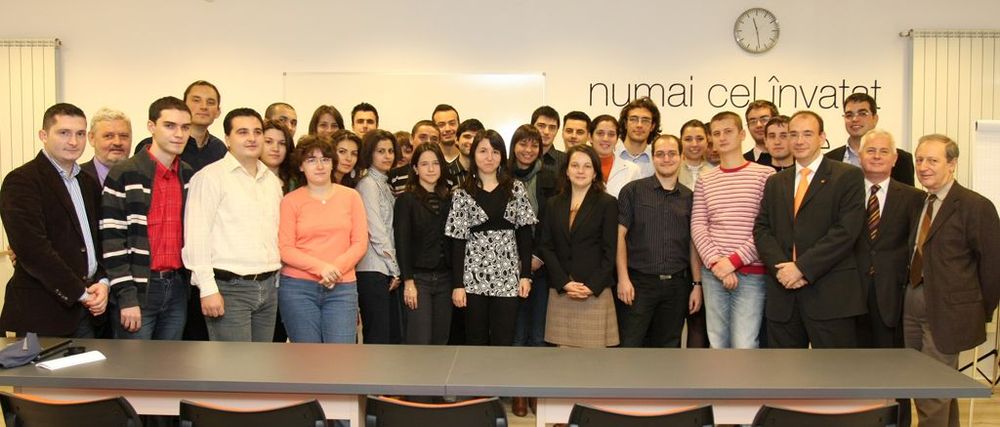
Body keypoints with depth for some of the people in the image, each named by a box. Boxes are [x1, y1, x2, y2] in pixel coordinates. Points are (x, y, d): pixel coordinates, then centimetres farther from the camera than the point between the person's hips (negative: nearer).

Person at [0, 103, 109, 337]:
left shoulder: (89, 183, 13)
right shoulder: (21, 181, -10)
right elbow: (31, 249, -18)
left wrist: (102, 282, -3)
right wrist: (81, 293, -15)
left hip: (86, 311, 6)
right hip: (41, 314, -6)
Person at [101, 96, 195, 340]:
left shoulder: (190, 177, 8)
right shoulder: (124, 176, -8)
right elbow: (112, 241, -11)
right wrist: (126, 297, -15)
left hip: (177, 288, 5)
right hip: (138, 288, -5)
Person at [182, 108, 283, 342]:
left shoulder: (273, 181, 14)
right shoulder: (211, 176, -6)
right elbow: (196, 236, -11)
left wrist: (276, 280, 12)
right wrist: (208, 289, -15)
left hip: (268, 287, 6)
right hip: (229, 287, -6)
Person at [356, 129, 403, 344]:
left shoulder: (385, 184, 18)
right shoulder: (368, 184, -6)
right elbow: (375, 230, -12)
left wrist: (395, 270, 10)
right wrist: (394, 268, -7)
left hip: (389, 271, 8)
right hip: (373, 270, -8)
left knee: (395, 336, 9)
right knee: (378, 337, -6)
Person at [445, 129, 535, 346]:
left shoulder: (516, 189, 5)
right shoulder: (462, 194, 2)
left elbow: (524, 233, 5)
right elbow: (457, 241, -1)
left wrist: (525, 275, -2)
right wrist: (457, 284, -6)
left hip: (508, 276, 1)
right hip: (474, 276, 0)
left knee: (503, 341, 2)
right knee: (476, 340, 9)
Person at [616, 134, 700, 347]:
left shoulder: (689, 197, 9)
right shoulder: (633, 190, 0)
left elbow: (693, 245, 11)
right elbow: (620, 235, -3)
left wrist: (697, 284, 5)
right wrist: (623, 278, -10)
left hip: (677, 285, 3)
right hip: (640, 282, -3)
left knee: (668, 346, 12)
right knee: (629, 345, -3)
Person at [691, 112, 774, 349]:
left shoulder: (765, 175, 1)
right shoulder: (704, 180, 12)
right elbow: (697, 226, 5)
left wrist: (734, 260, -11)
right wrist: (715, 263, -9)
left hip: (751, 273, -3)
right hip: (713, 273, 3)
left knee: (744, 346, -9)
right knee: (718, 344, 8)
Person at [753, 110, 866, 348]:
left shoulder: (848, 177, 2)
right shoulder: (775, 183, 17)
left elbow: (846, 230, -10)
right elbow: (761, 230, 8)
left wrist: (802, 267, -14)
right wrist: (781, 268, -9)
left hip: (830, 295, -4)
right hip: (783, 294, 4)